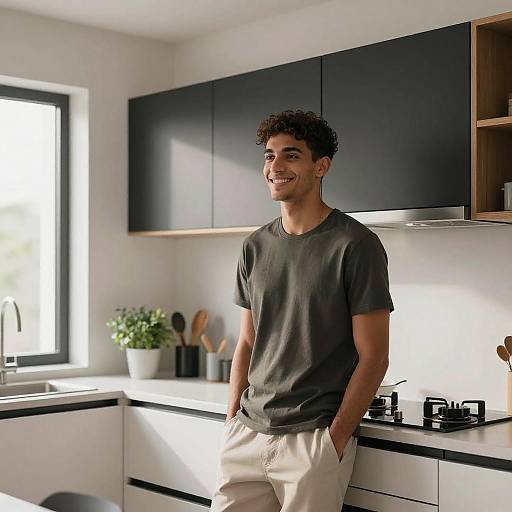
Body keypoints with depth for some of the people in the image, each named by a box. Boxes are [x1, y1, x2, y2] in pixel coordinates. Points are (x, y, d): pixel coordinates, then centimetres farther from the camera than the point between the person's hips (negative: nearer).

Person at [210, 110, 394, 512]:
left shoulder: (355, 245, -8)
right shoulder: (256, 246, 9)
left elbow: (373, 357, -9)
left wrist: (335, 438, -12)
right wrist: (232, 421, 6)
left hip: (314, 439, -5)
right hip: (247, 433, 5)